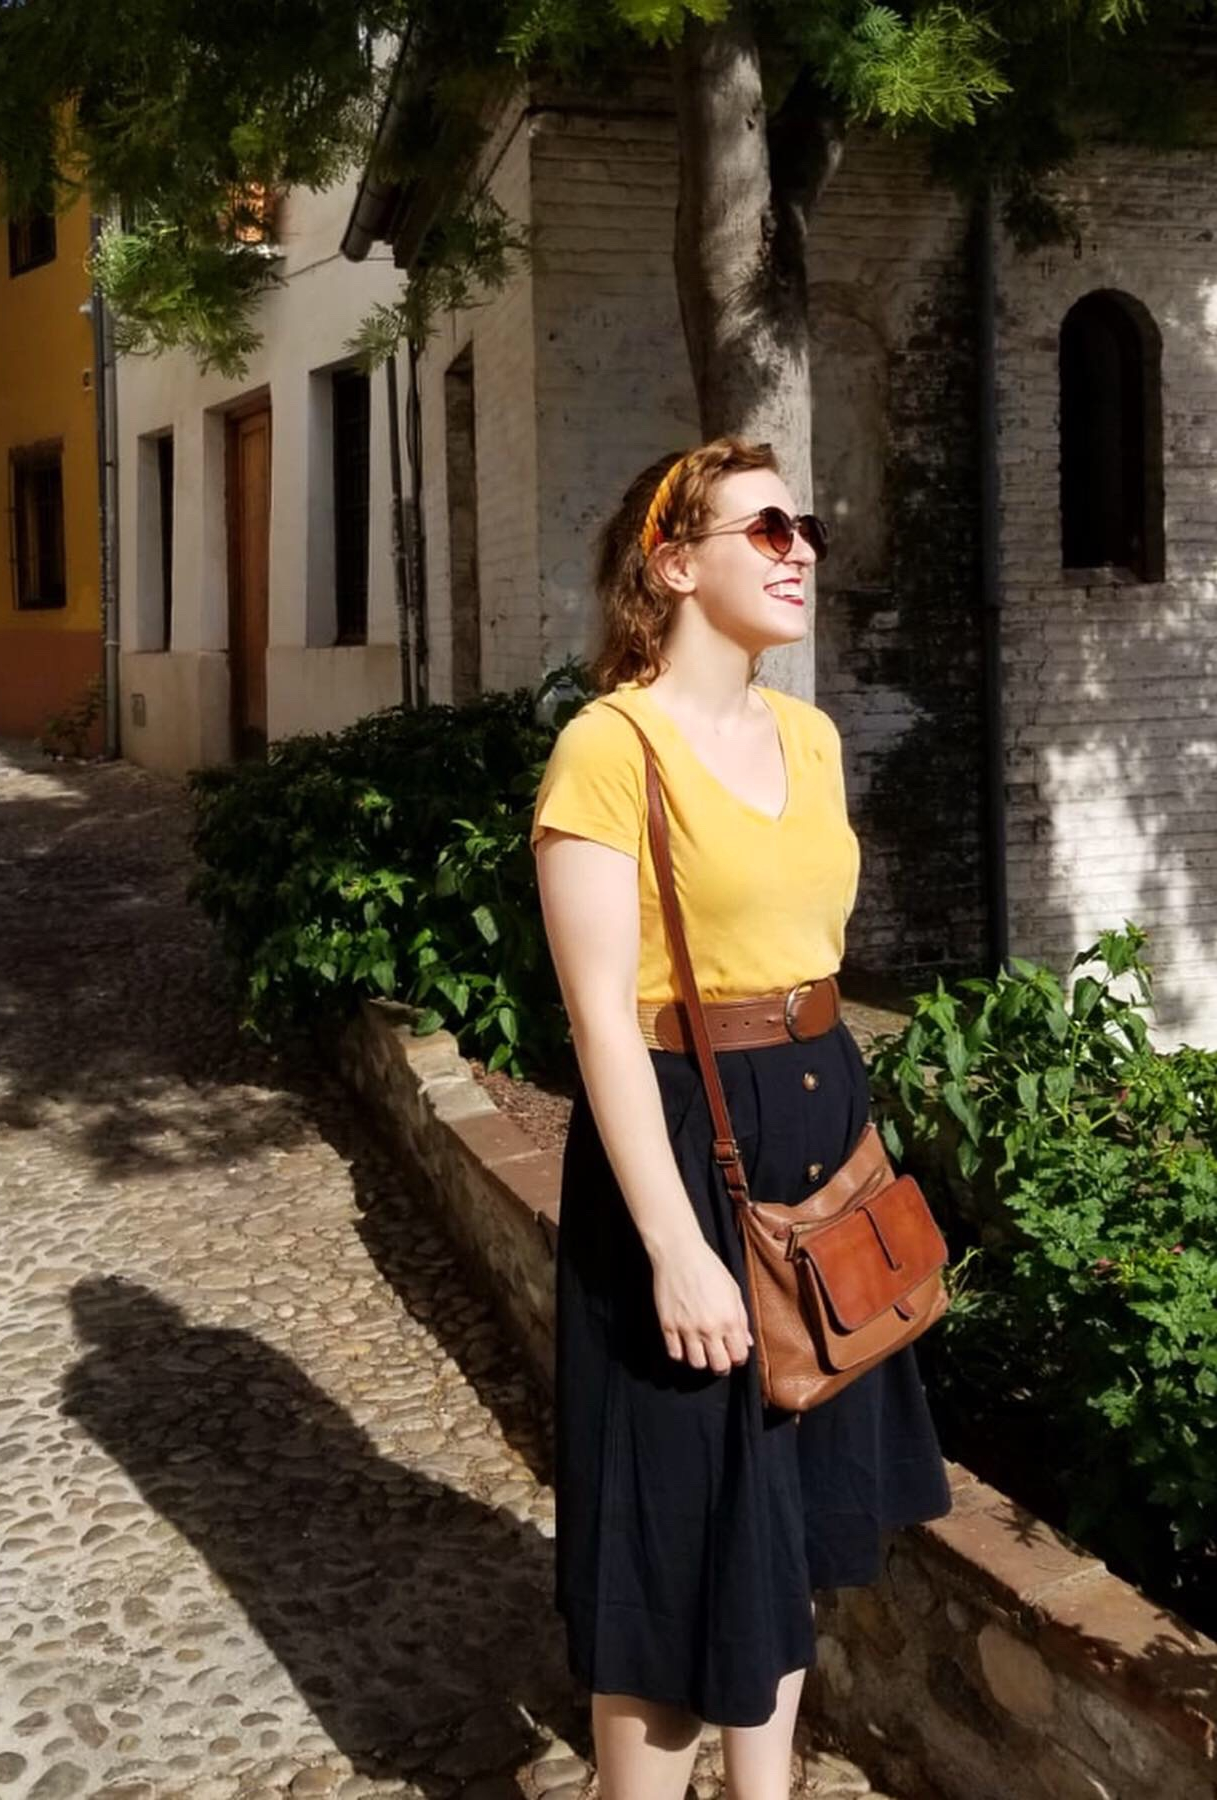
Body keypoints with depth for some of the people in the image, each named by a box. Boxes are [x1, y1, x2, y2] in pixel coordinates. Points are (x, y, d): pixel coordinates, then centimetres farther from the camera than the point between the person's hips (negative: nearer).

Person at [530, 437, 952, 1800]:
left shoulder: (808, 734, 9)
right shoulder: (610, 745, -15)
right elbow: (602, 1016, -19)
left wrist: (839, 1119, 16)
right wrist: (675, 1243, -21)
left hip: (820, 1122, 8)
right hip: (682, 1141, -8)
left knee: (789, 1492, 19)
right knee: (684, 1513, 5)